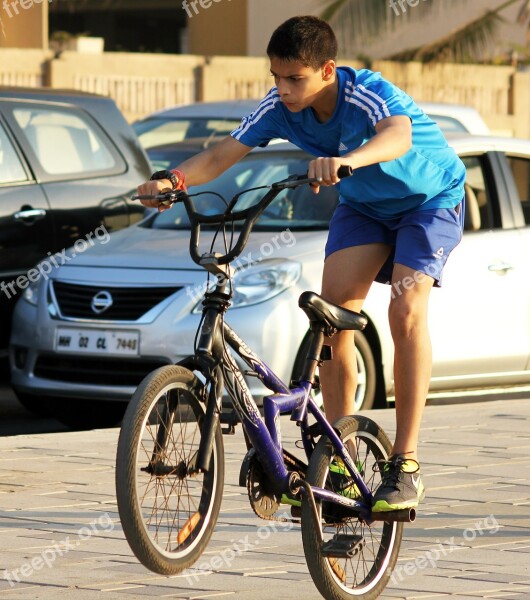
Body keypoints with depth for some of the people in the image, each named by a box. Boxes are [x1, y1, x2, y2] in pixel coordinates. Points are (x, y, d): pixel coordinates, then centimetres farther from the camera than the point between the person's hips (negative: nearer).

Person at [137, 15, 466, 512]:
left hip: (429, 199, -5)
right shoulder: (281, 107, -19)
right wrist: (173, 179, -46)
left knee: (406, 312, -24)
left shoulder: (368, 93, -36)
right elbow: (223, 154, -25)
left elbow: (398, 135, -58)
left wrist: (347, 160, -79)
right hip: (363, 206, 5)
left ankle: (405, 466, -22)